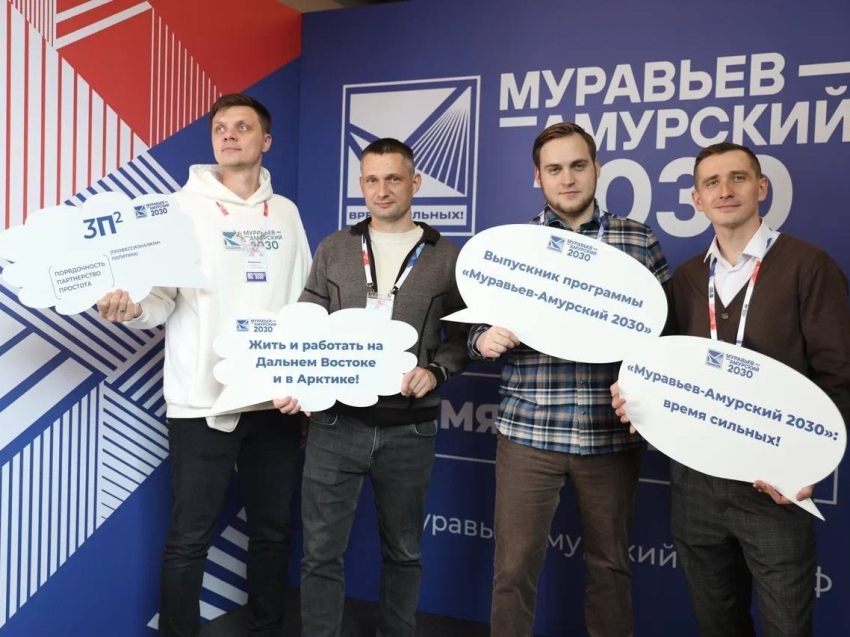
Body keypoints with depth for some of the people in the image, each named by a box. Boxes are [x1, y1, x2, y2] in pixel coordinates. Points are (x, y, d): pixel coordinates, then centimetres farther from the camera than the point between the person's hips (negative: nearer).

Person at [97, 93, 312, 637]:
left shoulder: (286, 213, 9)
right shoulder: (185, 206, -1)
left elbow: (303, 303, 12)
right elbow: (161, 299, -7)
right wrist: (131, 309, -30)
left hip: (277, 399, 4)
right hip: (203, 401, -3)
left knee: (273, 529, 15)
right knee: (190, 538, 4)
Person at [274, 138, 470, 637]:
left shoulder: (446, 257, 3)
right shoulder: (333, 251, 6)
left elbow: (463, 334, 5)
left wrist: (435, 372, -14)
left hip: (409, 428, 0)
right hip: (336, 423, 1)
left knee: (403, 550, 16)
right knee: (321, 551, 6)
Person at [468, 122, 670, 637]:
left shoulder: (639, 242, 2)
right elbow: (480, 328, 7)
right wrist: (485, 340, -16)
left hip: (612, 432, 1)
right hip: (528, 430, 0)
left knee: (610, 564, 16)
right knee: (514, 566, 6)